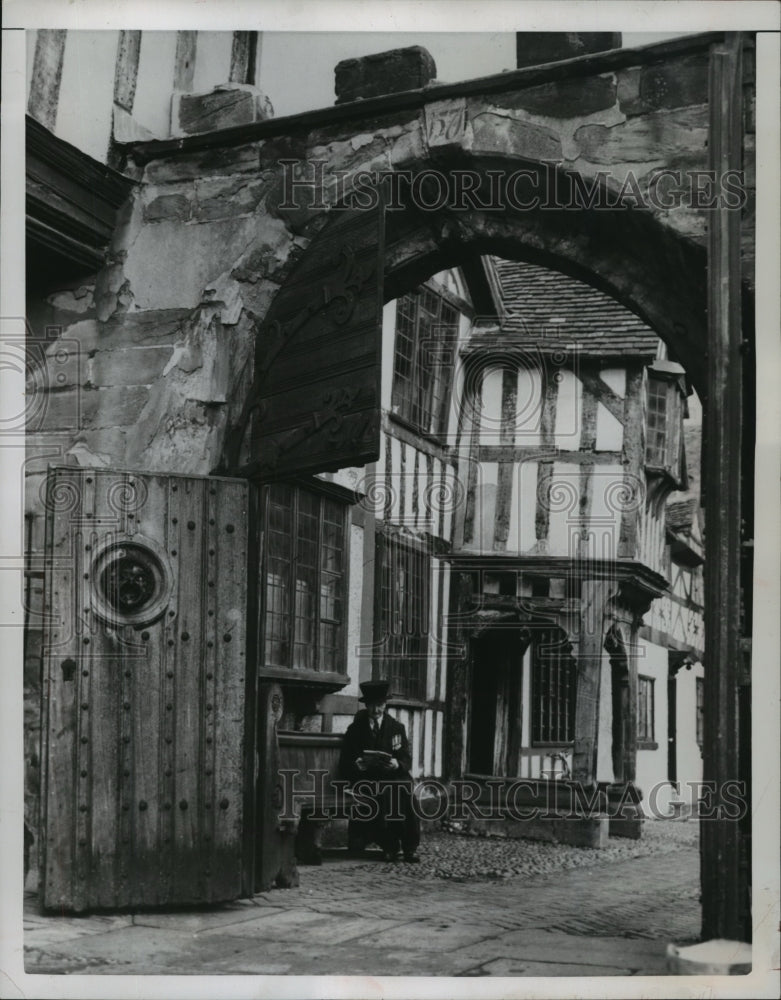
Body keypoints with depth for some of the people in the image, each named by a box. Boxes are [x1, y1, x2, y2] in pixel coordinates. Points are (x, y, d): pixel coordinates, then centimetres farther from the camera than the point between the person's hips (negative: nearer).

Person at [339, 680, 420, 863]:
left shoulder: (397, 728, 11)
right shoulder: (355, 729, 8)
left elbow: (406, 760, 6)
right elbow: (346, 763, 6)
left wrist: (397, 765, -17)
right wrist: (356, 764, -17)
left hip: (393, 776, 1)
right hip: (365, 778, -1)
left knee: (406, 789, -31)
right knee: (376, 793, -34)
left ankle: (409, 848, -22)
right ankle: (388, 846, -20)